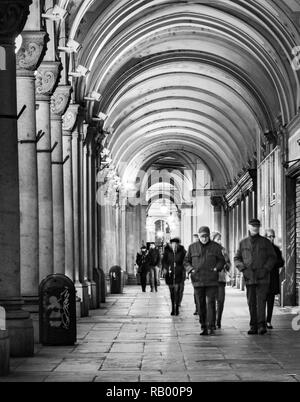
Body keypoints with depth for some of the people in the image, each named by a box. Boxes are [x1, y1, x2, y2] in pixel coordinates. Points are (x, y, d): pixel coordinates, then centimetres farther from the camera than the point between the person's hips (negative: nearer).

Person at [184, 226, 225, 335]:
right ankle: (203, 327, 10)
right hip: (197, 280, 2)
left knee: (210, 303, -10)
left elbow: (221, 260, 12)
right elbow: (186, 261, 14)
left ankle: (210, 327, -11)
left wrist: (217, 268, -6)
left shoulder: (215, 247, 5)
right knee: (200, 304, 3)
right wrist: (191, 269, -4)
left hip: (211, 281, -2)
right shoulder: (192, 247, 7)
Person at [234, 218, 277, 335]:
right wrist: (244, 269, -9)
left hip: (263, 278, -2)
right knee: (251, 303, 3)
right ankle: (253, 327, 8)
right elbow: (237, 259, 9)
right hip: (249, 278, 2)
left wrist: (265, 269, -11)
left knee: (261, 300, -13)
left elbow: (272, 257, 3)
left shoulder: (265, 242, 4)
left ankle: (261, 325, -16)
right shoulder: (243, 243, 10)